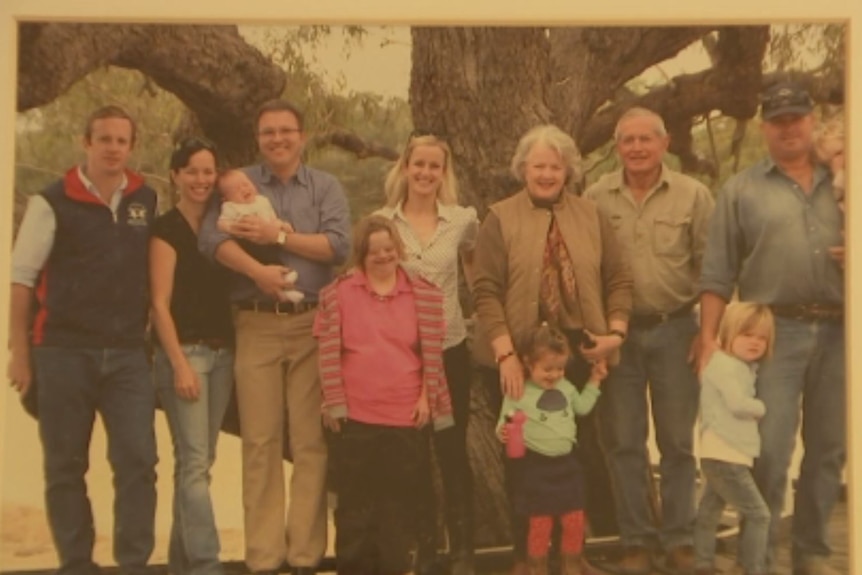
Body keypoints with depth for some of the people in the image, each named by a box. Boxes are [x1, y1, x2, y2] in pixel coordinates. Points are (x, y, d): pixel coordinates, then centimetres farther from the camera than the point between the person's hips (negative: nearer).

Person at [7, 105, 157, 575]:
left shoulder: (146, 201, 8)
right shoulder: (53, 202, -3)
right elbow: (22, 278, -3)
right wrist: (20, 352, -6)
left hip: (128, 353, 3)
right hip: (64, 351, -2)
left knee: (138, 461, -4)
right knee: (65, 467, 5)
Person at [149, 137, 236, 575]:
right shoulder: (166, 228, -5)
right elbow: (160, 303, -10)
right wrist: (180, 364, -16)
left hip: (221, 352, 7)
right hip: (184, 350, -6)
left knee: (199, 460, 10)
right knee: (194, 461, -10)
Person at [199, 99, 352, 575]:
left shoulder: (325, 187, 10)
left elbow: (339, 245, -5)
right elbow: (211, 237, -8)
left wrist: (280, 235, -8)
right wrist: (256, 270, -21)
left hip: (312, 325, 0)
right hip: (256, 325, 0)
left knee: (310, 442, 1)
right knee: (260, 442, 0)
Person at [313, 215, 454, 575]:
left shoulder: (423, 294, 4)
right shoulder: (339, 293, 1)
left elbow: (432, 352, 6)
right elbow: (328, 352, 2)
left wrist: (426, 398, 1)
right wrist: (334, 402, -3)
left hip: (407, 414, 1)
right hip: (356, 414, -1)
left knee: (400, 498, 9)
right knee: (355, 497, 6)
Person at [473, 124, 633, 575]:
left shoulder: (591, 216, 10)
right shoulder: (500, 219, 1)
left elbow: (619, 278, 9)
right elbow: (486, 290, -7)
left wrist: (615, 331, -5)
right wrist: (505, 353, -16)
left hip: (579, 353, 2)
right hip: (518, 356, -2)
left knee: (583, 450, 3)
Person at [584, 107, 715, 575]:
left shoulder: (693, 195, -1)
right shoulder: (595, 198, 1)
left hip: (675, 329, 0)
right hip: (617, 332, 1)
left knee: (678, 440, 8)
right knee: (623, 441, 6)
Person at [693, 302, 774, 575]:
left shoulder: (743, 367, 18)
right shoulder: (724, 364, -14)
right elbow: (739, 404, -22)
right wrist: (761, 408, -6)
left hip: (725, 455, 10)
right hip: (725, 455, -10)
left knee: (710, 509, 18)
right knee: (758, 514, -7)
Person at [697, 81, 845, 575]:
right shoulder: (742, 190, 5)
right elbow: (718, 274, 1)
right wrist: (710, 338, -6)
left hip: (838, 330, 3)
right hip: (775, 330, -3)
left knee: (828, 449, 10)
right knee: (769, 451, -5)